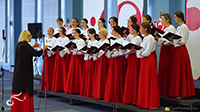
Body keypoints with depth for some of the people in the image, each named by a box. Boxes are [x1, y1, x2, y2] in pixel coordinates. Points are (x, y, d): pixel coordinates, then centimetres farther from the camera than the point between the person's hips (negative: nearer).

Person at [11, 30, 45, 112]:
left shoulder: (19, 45, 9)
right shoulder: (25, 45, -17)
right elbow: (37, 53, -18)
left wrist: (32, 47, 25)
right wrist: (43, 48, -1)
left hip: (18, 70, 9)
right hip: (25, 71, -9)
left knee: (18, 87, 13)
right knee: (25, 89, -3)